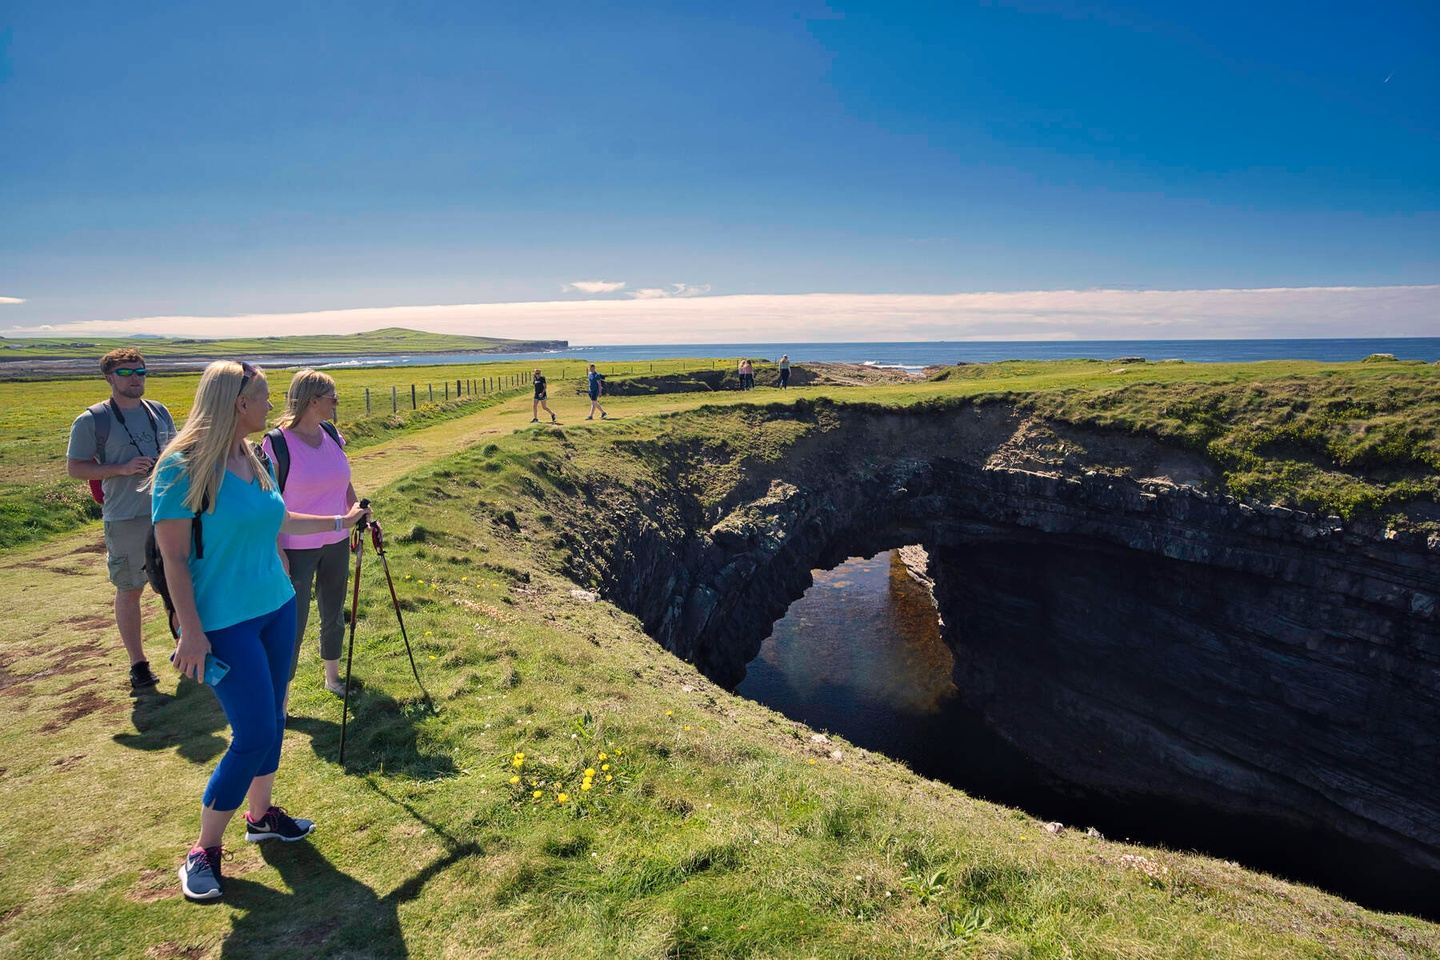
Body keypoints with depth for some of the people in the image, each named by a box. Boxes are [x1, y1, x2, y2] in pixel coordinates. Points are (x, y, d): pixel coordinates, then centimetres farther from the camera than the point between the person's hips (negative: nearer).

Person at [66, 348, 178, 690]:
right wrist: (123, 469, -18)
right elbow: (74, 467, -4)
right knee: (129, 591, 5)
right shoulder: (92, 421, -5)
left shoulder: (159, 413, 9)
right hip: (126, 520, -4)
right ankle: (138, 663, 17)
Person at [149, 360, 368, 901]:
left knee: (271, 721, 16)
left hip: (276, 608, 7)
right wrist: (191, 631, -18)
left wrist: (338, 522, 29)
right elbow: (173, 556, -16)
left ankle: (261, 816, 36)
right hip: (226, 623, -7)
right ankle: (204, 851, 13)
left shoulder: (254, 459, 5)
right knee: (255, 734, -6)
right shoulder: (183, 466, -17)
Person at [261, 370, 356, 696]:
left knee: (334, 614, 18)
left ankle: (332, 675, 37)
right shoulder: (277, 442, -16)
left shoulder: (332, 434, 2)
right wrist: (277, 552, -15)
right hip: (297, 549, -6)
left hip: (336, 543, 6)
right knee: (293, 623, -1)